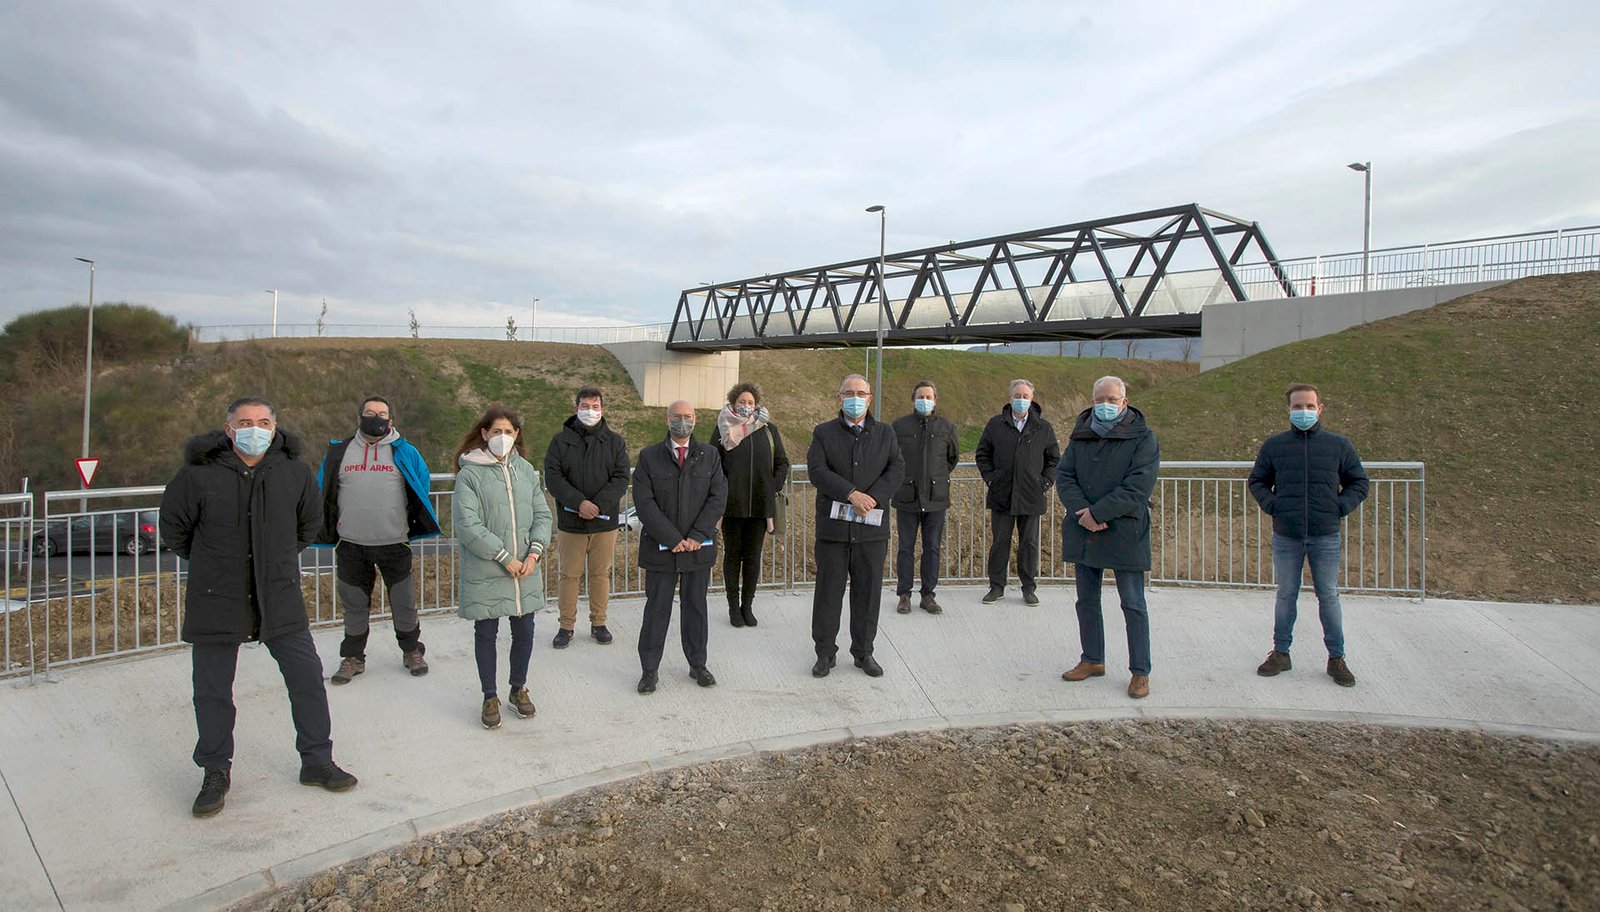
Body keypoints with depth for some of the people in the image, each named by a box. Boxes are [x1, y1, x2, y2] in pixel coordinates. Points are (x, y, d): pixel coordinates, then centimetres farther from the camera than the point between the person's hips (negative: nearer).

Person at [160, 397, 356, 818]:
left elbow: (310, 521, 16)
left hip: (279, 598, 2)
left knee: (307, 677, 4)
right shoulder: (199, 474, -10)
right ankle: (216, 773, 29)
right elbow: (173, 526, 6)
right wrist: (210, 563, 9)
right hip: (216, 600, -1)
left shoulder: (295, 472, -3)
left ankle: (317, 761, 21)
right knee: (212, 691, 9)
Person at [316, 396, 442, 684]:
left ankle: (412, 650, 25)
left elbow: (422, 486, 10)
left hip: (395, 543, -1)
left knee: (404, 603, 7)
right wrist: (328, 531, 11)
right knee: (354, 605, 12)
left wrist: (414, 525, 8)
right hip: (350, 544, 2)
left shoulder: (404, 452, 2)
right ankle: (353, 657, 27)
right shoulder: (340, 452, 6)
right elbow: (322, 492, 15)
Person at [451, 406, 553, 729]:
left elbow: (542, 515, 7)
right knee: (486, 634, 9)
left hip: (525, 571, 4)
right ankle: (490, 697, 26)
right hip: (484, 573, -4)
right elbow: (467, 525, -15)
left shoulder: (526, 470, 6)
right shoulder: (470, 474, -9)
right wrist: (505, 558, -15)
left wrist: (533, 554, -7)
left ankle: (518, 689, 33)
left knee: (524, 632, 12)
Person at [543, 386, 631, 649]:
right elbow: (552, 477, -7)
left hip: (605, 521, 1)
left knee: (601, 574, 10)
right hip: (570, 521, -1)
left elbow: (620, 479, -3)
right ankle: (566, 626, 19)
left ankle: (598, 623, 24)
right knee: (570, 575, 7)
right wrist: (579, 502, -20)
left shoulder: (615, 442, 3)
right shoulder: (561, 440, 1)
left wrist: (598, 504, -18)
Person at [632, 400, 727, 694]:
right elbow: (644, 502, -7)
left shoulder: (709, 455, 6)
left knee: (696, 606, 12)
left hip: (699, 546, 2)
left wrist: (696, 537, -10)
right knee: (657, 608, 4)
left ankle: (698, 664, 24)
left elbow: (717, 497, -1)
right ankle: (649, 670, 15)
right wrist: (673, 539, -13)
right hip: (661, 547, -1)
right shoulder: (649, 457, 1)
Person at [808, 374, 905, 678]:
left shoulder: (885, 433, 10)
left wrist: (873, 498, -15)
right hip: (833, 525, -1)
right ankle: (825, 652, 17)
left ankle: (864, 651, 22)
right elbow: (817, 470, -9)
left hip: (872, 527, 2)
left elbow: (897, 468, 0)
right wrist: (852, 494, -19)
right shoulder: (824, 433, 5)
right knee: (828, 590, 5)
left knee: (868, 591, 8)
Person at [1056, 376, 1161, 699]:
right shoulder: (1080, 436, 9)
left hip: (1124, 532, -5)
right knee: (1086, 601, 14)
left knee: (1133, 605, 2)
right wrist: (1081, 512, -15)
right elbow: (1064, 476, 1)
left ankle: (1140, 672, 12)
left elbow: (1137, 487, -16)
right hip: (1083, 532, 5)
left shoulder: (1143, 438, -6)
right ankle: (1092, 660, 29)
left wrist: (1097, 513, -19)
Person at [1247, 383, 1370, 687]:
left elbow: (1359, 483, 10)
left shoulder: (1339, 445, 2)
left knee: (1328, 596, 6)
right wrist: (1271, 505, -2)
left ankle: (1336, 658, 18)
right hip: (1286, 536, 1)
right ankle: (1280, 653, 21)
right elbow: (1257, 481, 13)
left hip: (1325, 537, -1)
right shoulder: (1274, 445, 3)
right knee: (1286, 595, 10)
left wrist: (1341, 507, -4)